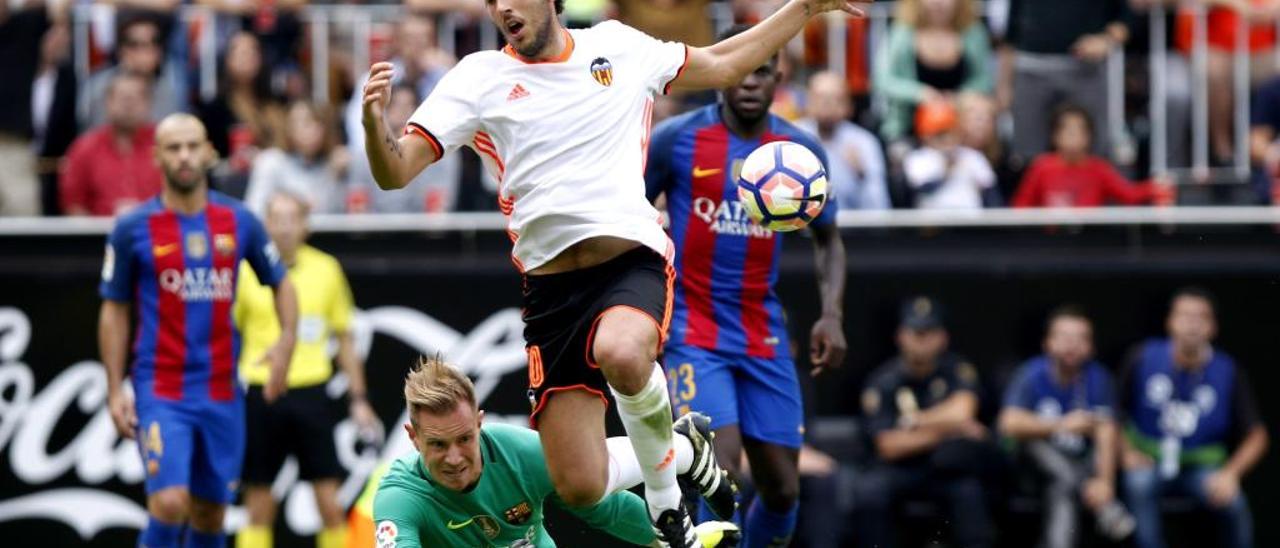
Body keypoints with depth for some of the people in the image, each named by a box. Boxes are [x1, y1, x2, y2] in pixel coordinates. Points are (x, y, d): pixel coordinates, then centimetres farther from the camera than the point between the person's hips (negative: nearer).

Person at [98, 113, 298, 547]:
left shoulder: (239, 222, 4)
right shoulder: (133, 229, -3)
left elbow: (280, 283, 15)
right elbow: (114, 311, 3)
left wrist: (286, 340, -3)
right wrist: (115, 390, -2)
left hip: (222, 393, 3)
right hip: (160, 393, -3)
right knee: (169, 503, -18)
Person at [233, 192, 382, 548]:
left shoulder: (326, 269, 4)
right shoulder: (246, 271, -1)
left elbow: (344, 340, 13)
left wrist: (359, 398, 10)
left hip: (310, 394, 1)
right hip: (261, 394, -1)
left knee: (329, 503, -3)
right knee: (259, 506, 3)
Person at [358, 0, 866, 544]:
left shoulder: (618, 46, 8)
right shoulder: (480, 77, 3)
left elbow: (721, 64, 25)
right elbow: (394, 172, -5)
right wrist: (374, 123, -26)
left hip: (633, 258, -1)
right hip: (550, 288, 1)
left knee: (621, 355, -38)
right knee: (579, 488, -7)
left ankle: (665, 492, -7)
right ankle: (673, 453, 28)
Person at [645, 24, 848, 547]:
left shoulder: (802, 151, 3)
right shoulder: (676, 139, -6)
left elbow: (826, 238, 15)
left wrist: (832, 313, -1)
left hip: (764, 340, 4)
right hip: (693, 334, -4)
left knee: (782, 489, 4)